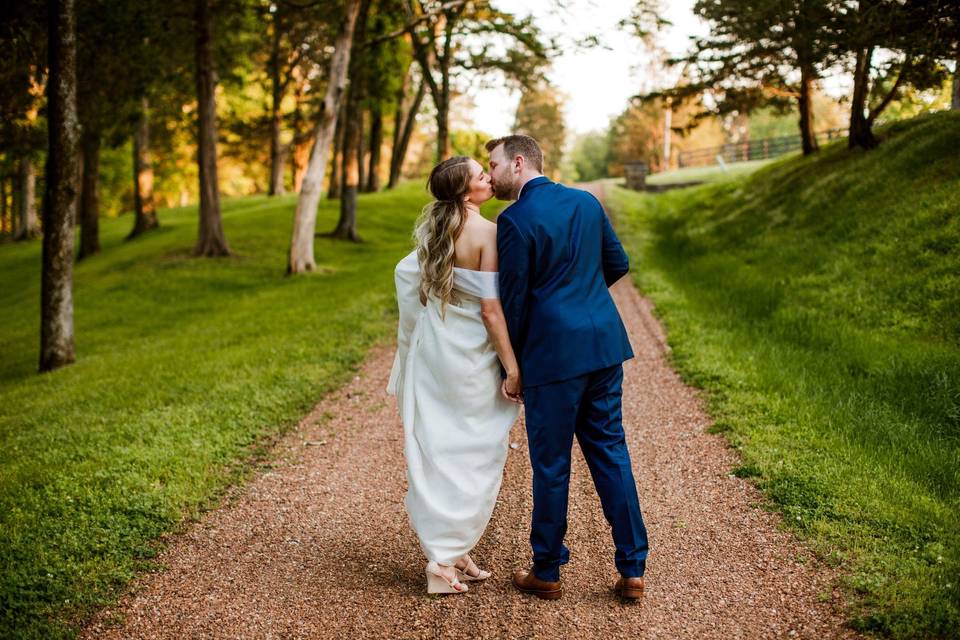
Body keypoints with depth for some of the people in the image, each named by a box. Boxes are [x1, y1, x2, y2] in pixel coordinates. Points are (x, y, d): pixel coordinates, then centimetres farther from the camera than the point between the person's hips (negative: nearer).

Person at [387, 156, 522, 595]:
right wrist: (512, 369, -14)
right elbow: (491, 309, -19)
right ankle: (446, 560, 6)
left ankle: (447, 552, 23)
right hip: (470, 360, -7)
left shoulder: (433, 229, 4)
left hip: (431, 352, 7)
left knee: (437, 451, 12)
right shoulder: (486, 233, -17)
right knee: (474, 456, 5)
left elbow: (405, 273, 12)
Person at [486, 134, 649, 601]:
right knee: (610, 452, 13)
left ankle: (547, 574, 18)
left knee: (551, 463, 5)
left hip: (554, 352, -6)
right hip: (605, 343, 6)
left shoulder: (515, 220, -11)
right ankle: (631, 569, 15)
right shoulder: (586, 201, 8)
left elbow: (513, 299, -10)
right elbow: (618, 263, 15)